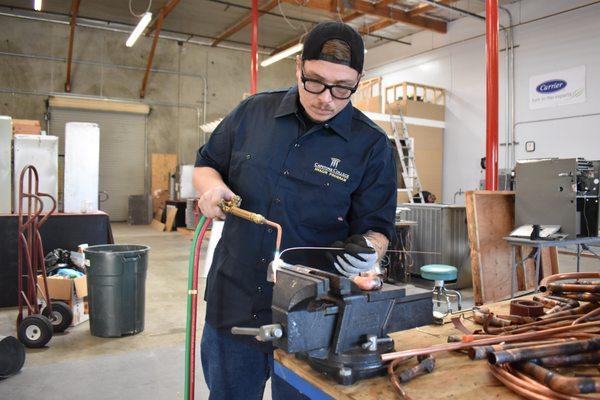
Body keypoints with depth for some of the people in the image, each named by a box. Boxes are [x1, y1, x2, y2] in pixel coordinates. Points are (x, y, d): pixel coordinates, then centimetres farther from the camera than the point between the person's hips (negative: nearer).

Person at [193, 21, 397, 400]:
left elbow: (377, 225, -3)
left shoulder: (372, 145, -7)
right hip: (233, 300, 3)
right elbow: (207, 164, 12)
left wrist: (368, 248, -25)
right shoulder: (253, 111, 0)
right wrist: (211, 186, -10)